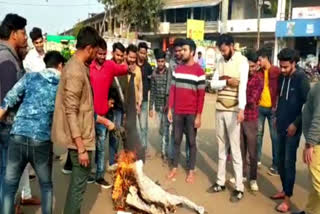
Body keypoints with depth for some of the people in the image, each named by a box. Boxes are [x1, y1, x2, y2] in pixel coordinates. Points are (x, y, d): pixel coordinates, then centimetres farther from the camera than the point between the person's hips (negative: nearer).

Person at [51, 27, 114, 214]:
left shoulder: (79, 68, 10)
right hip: (79, 137, -10)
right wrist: (81, 147, -24)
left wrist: (103, 120, 21)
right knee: (80, 181, 3)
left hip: (82, 135, 10)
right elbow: (71, 112, -24)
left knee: (79, 179, 20)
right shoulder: (76, 72, -20)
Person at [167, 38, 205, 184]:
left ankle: (191, 171, 17)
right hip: (177, 112, 4)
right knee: (177, 140, 12)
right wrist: (170, 109, 4)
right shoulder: (177, 70, 8)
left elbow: (201, 95, -7)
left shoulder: (199, 71, -6)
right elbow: (172, 90, 10)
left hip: (192, 113, -4)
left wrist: (198, 116, -10)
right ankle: (175, 168, 24)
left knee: (192, 142, 7)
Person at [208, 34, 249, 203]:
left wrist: (241, 109, -32)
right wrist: (227, 82, -13)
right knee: (221, 148, 13)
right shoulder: (220, 61, 11)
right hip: (220, 109, 6)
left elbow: (243, 86, -20)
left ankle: (239, 188, 7)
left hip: (233, 110, -6)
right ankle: (220, 182, 25)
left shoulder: (242, 61, -8)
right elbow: (213, 84, 5)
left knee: (235, 149, -2)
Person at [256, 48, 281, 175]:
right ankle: (257, 159, 26)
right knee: (258, 133, 12)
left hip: (272, 108, -5)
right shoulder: (258, 72, 8)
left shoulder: (276, 71, -6)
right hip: (260, 107, 5)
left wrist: (277, 105, -10)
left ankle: (276, 165, 9)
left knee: (275, 137, 2)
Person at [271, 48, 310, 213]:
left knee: (289, 162, -2)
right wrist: (277, 116, 11)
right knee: (281, 160, 13)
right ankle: (284, 190, 29)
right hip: (281, 126, 6)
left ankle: (287, 199, 7)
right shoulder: (282, 77, 6)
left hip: (293, 127, -6)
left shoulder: (301, 78, -13)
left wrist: (296, 123, -15)